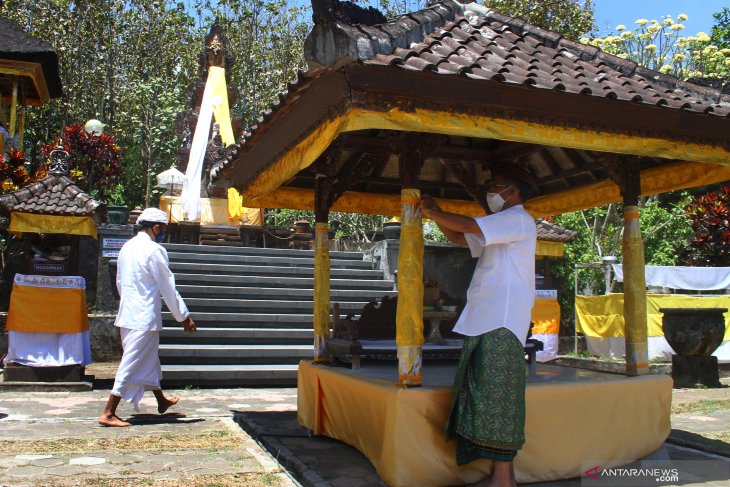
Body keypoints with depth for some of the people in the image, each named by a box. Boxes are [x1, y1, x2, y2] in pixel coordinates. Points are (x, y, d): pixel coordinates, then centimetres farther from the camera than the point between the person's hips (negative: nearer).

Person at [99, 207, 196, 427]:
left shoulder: (127, 247, 10)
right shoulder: (154, 250, -15)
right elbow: (167, 288, -12)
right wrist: (184, 317, -4)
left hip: (128, 314, 9)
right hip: (144, 317, -9)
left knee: (150, 360, 21)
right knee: (132, 365, -2)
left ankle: (161, 401, 37)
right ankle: (108, 414, 2)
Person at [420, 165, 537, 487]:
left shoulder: (518, 220, -5)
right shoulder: (499, 227, 26)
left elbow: (465, 225, -14)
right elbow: (457, 237, 28)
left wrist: (434, 212, 0)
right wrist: (435, 214, 15)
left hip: (502, 324, -9)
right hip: (483, 322, 9)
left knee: (497, 397, -11)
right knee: (482, 395, 6)